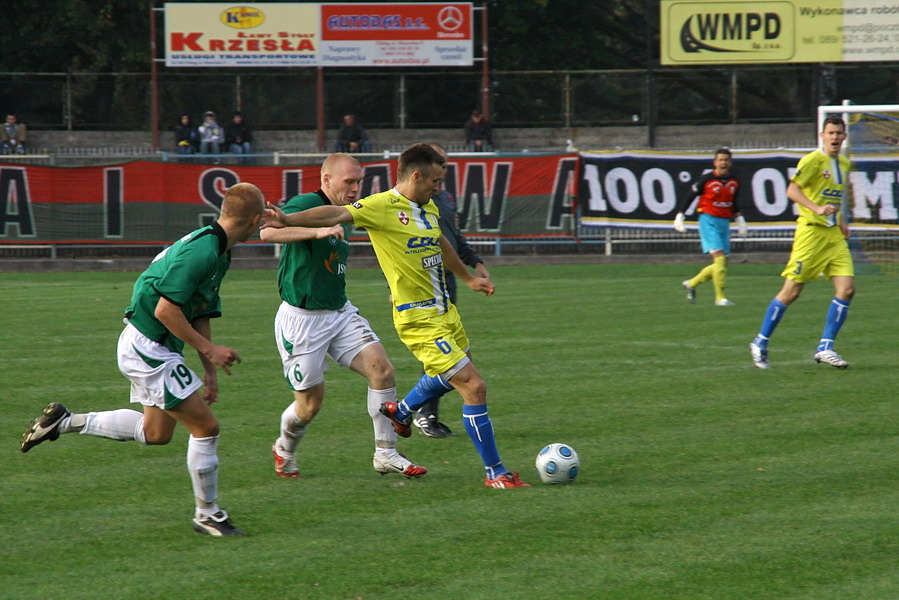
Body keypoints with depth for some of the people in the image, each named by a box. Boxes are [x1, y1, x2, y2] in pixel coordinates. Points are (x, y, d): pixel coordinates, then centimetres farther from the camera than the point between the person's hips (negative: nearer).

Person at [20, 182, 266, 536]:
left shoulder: (217, 252, 9)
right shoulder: (203, 251, -23)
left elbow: (199, 315, 17)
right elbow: (166, 310, -27)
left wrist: (209, 370, 15)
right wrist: (209, 350, -21)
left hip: (156, 348, 10)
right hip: (147, 347, -10)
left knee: (156, 433, 22)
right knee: (205, 426, -5)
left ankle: (67, 422, 25)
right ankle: (207, 514, 8)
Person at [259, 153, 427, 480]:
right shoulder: (305, 204, -15)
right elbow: (268, 232, -34)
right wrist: (319, 230, -43)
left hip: (341, 312, 8)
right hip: (302, 318, -8)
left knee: (382, 370, -9)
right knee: (310, 404, 1)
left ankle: (385, 454, -1)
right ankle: (284, 450, 32)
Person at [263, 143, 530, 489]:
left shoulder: (428, 209, 9)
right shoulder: (383, 207, -16)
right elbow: (339, 214, -30)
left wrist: (468, 278, 42)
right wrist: (288, 220, -44)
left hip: (444, 311, 9)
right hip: (420, 320, -9)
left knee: (447, 375, 30)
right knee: (474, 386, -10)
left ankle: (401, 412, 56)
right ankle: (495, 472, 1)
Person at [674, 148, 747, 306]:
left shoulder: (734, 181, 8)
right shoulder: (706, 179, -8)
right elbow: (690, 196, -1)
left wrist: (740, 221, 19)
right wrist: (679, 217, -4)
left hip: (724, 223, 6)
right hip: (708, 221, -6)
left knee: (722, 263, 6)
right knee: (719, 258, -17)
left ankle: (691, 284, 25)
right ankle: (720, 297, -13)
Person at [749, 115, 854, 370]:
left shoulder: (844, 164, 16)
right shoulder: (813, 160, -9)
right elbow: (792, 190, -16)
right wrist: (817, 209, -27)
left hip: (834, 235, 7)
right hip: (811, 231, -7)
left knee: (847, 288, -7)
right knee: (791, 291, -5)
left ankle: (825, 348, -1)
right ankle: (760, 344, 9)